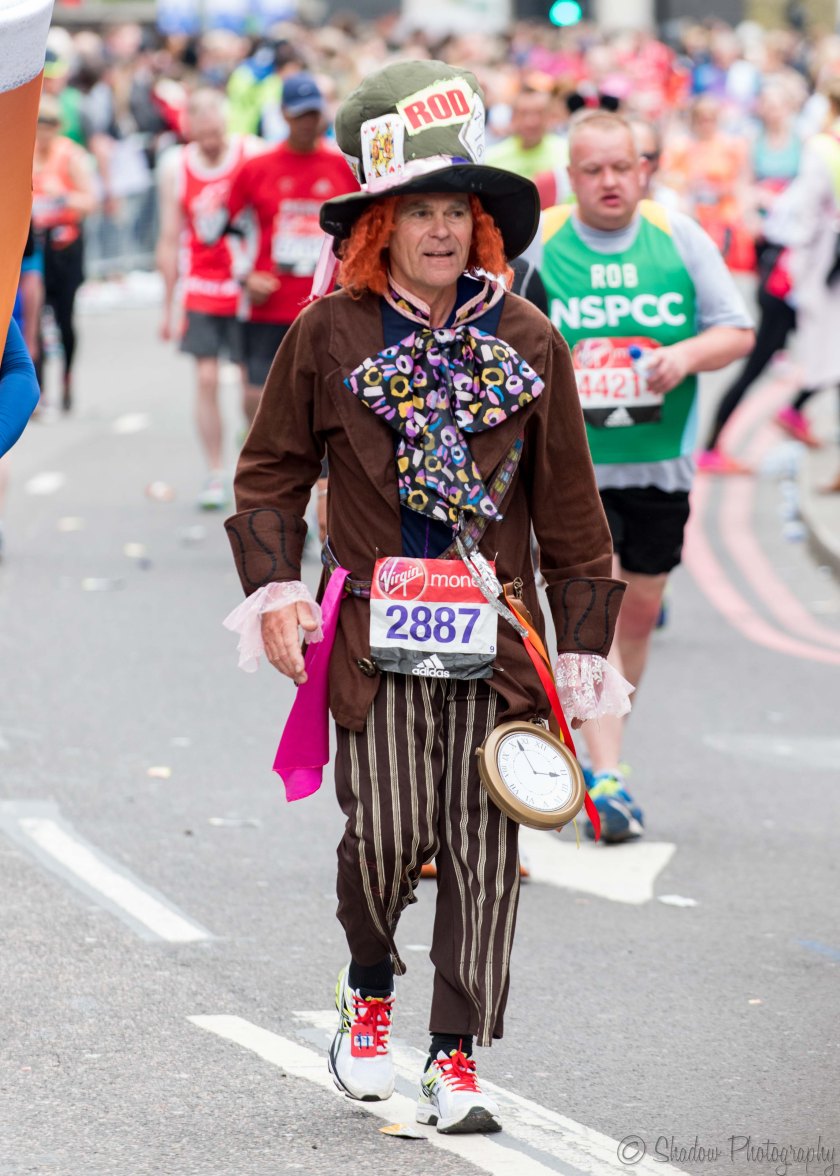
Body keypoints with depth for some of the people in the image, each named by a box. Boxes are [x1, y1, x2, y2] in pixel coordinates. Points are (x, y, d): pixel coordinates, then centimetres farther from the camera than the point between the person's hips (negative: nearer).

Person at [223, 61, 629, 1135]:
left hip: (494, 633, 2)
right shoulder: (329, 335, 2)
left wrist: (584, 641, 9)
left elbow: (567, 506, 11)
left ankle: (457, 1060, 6)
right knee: (387, 832, -11)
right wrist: (273, 584, -1)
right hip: (375, 634, -2)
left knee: (482, 847, -3)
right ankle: (368, 988, 20)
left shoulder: (529, 343, 6)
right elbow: (271, 470, 12)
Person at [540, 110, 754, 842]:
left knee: (641, 611, 11)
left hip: (660, 462, 3)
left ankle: (599, 744, 31)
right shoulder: (533, 245, -4)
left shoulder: (681, 239, 1)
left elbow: (738, 332, 3)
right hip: (569, 462, -3)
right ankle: (606, 778, -15)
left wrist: (687, 353, -16)